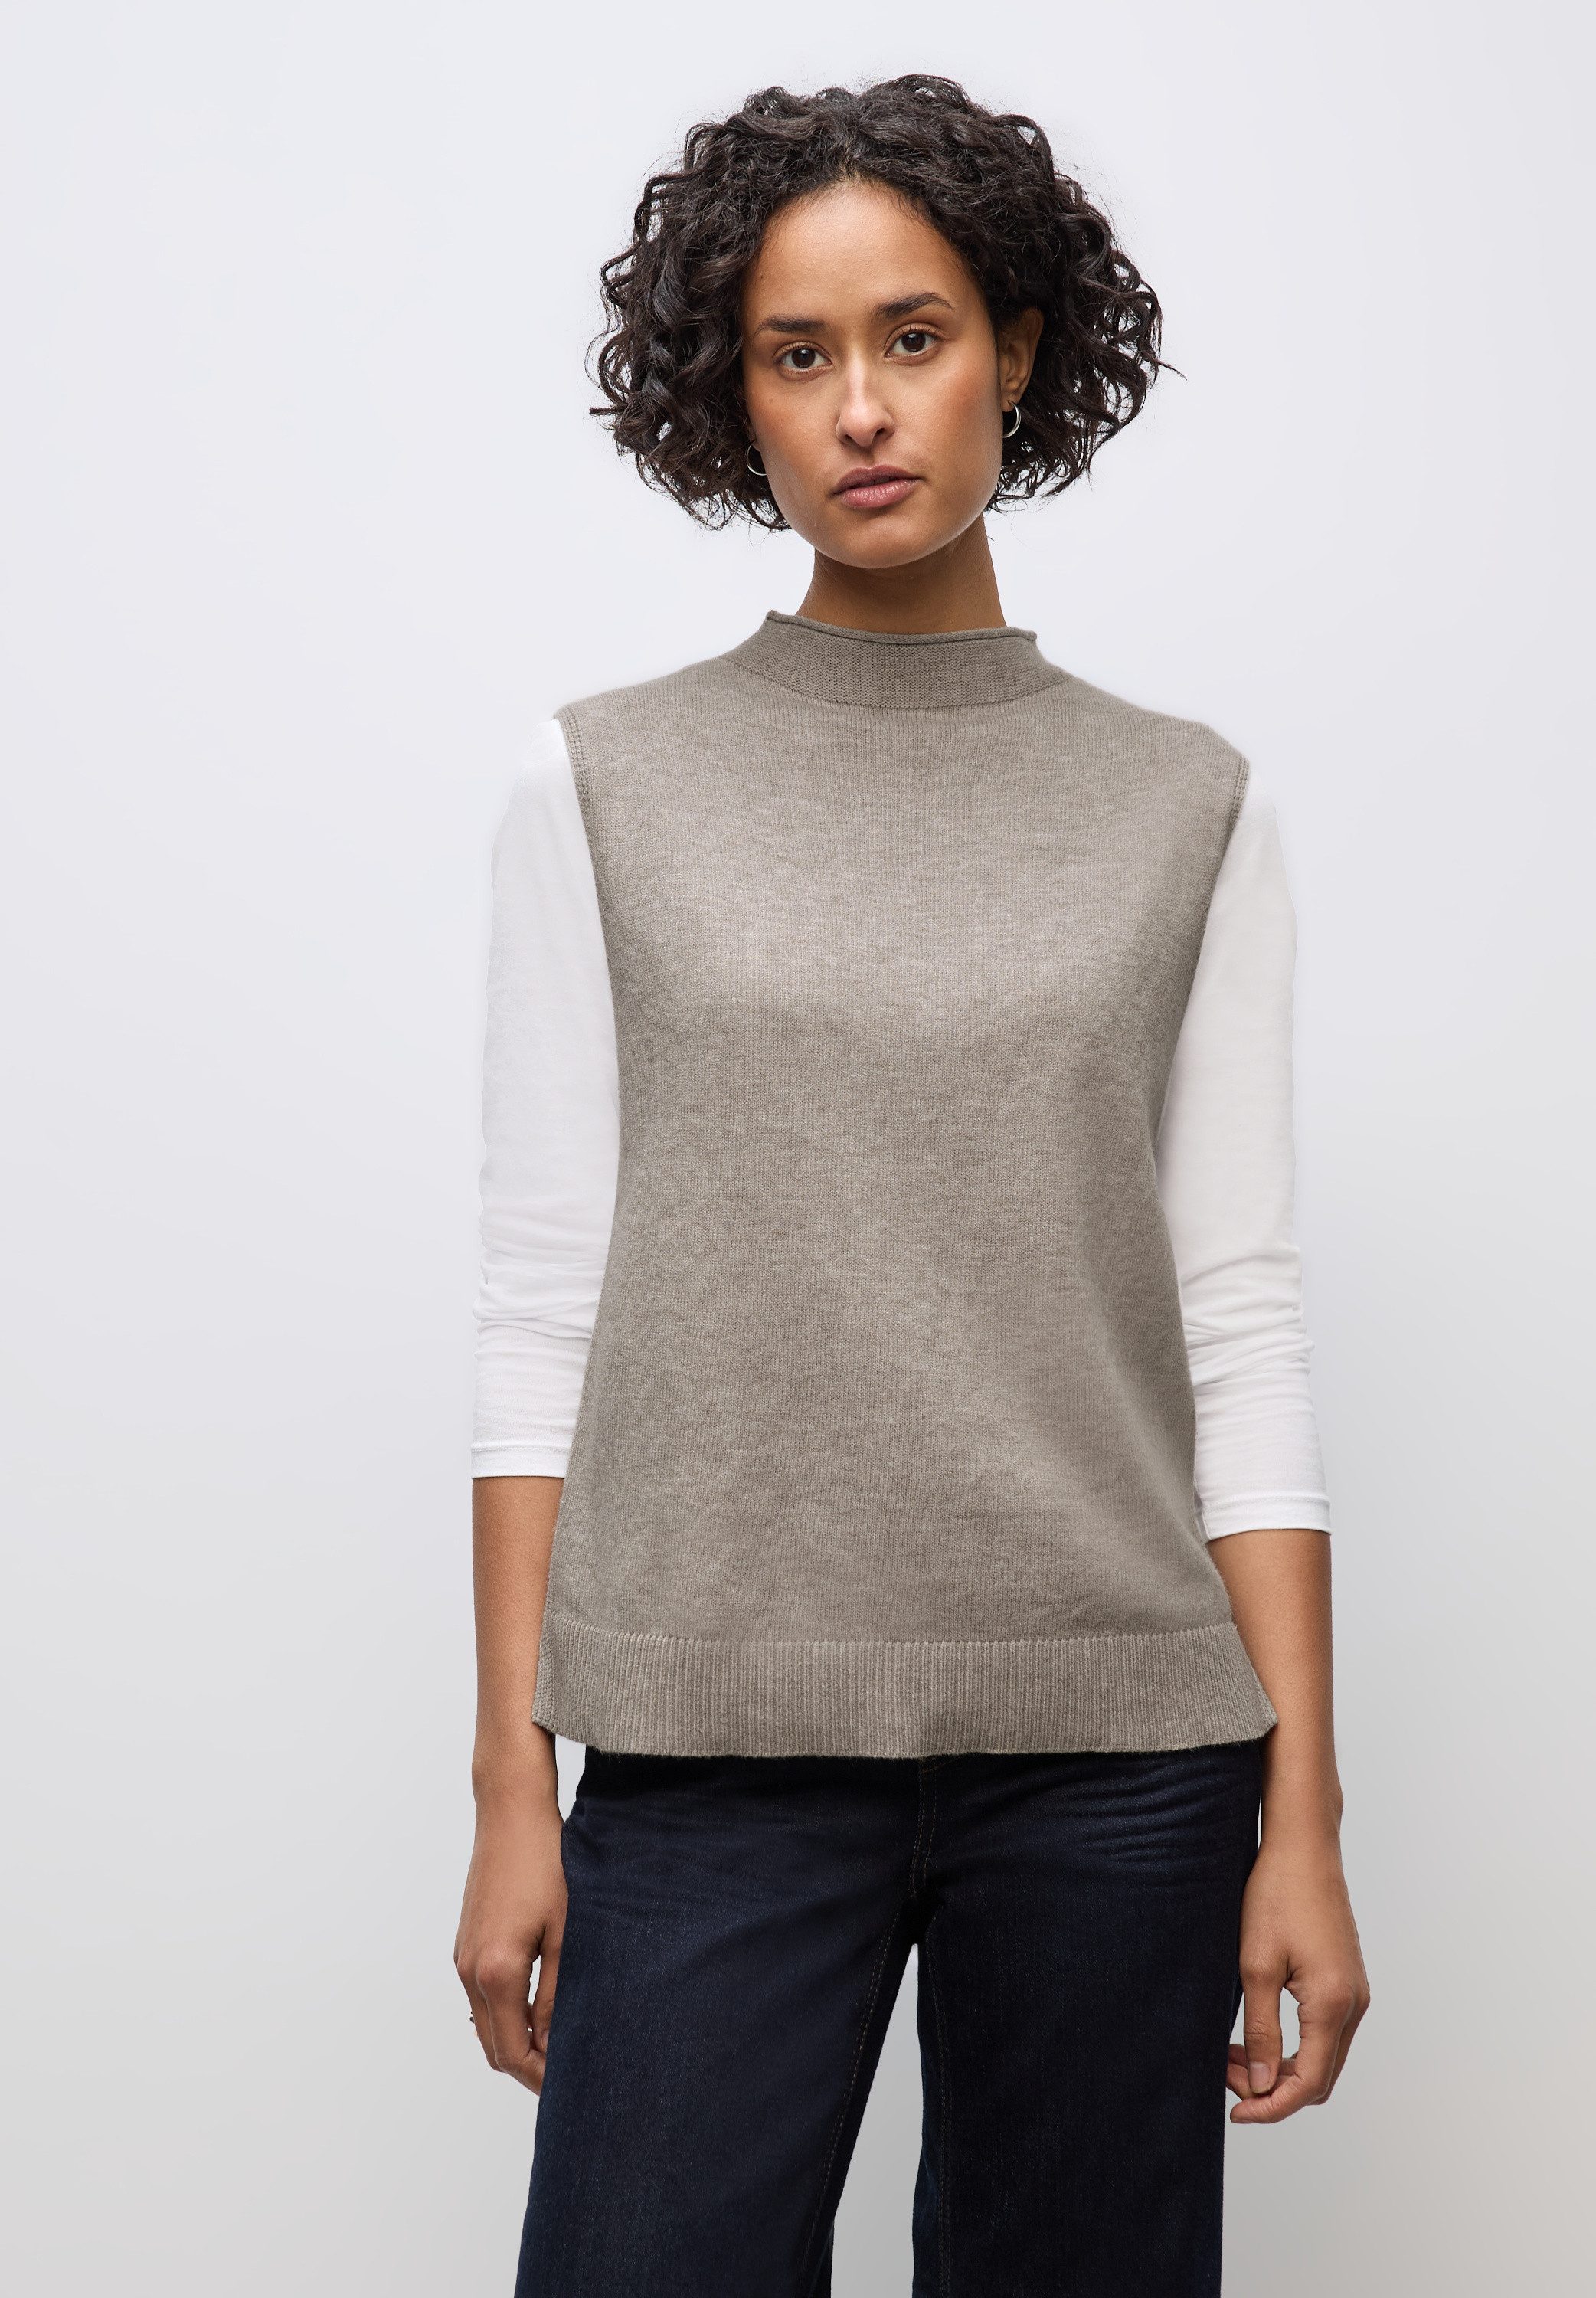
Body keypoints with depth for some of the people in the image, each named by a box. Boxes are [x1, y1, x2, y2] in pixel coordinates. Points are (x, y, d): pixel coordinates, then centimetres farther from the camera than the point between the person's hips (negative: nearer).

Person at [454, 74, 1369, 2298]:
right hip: (718, 1751, -1)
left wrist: (1304, 1814, -1)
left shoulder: (1185, 807, 6)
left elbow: (1241, 1320, 3)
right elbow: (545, 1301, 2)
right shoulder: (606, 786, 4)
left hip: (1117, 1757, 1)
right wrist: (510, 1784, -2)